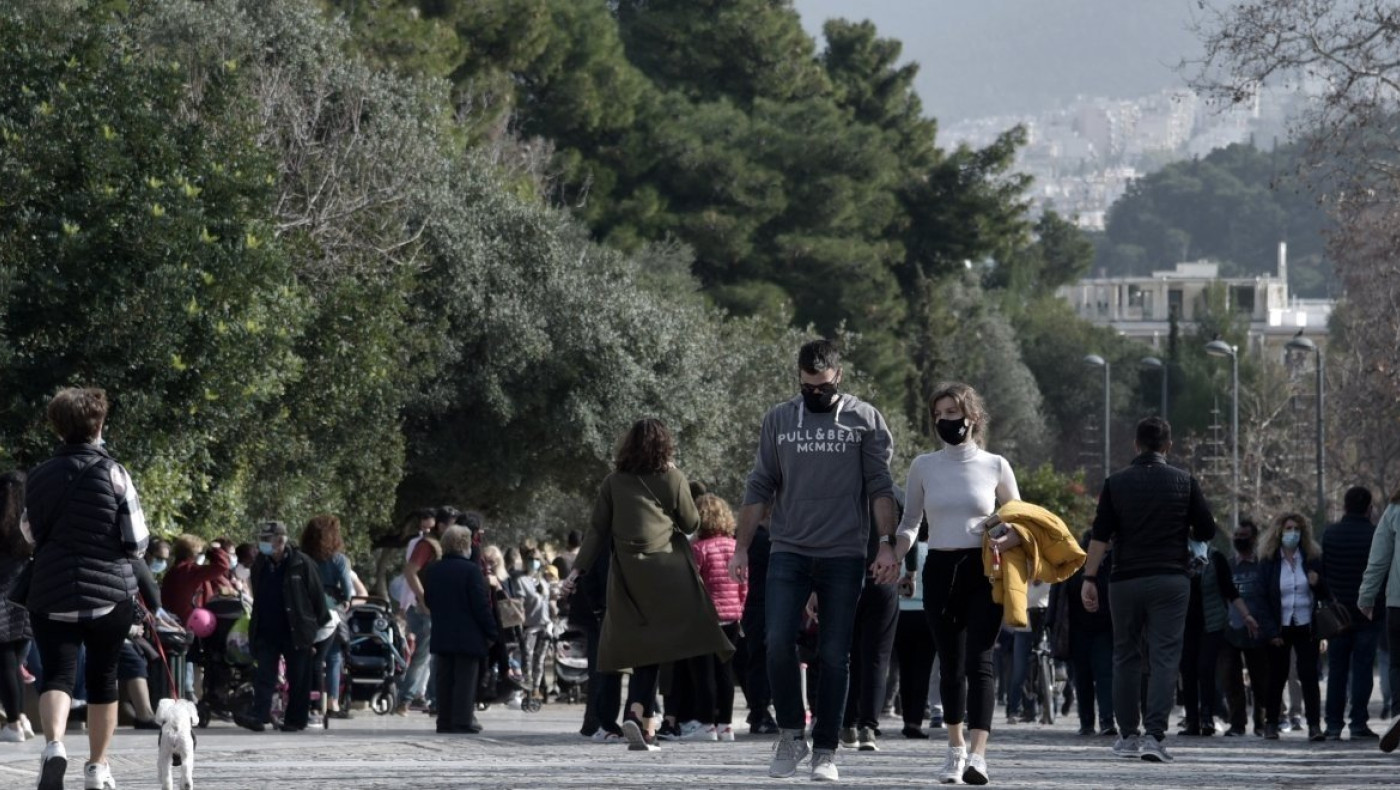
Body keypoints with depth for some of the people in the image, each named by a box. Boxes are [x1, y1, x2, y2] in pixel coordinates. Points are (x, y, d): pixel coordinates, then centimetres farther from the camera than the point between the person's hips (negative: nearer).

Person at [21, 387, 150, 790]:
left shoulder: (39, 476, 1)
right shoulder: (113, 474, -8)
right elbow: (137, 544, -7)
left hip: (51, 594, 1)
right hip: (110, 593, -1)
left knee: (57, 675, -3)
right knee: (102, 678, 13)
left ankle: (54, 745, -30)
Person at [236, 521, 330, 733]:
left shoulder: (301, 564, -6)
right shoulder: (260, 566, 10)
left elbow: (317, 597, -2)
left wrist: (318, 627, -2)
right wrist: (255, 629, 17)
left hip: (296, 632, -4)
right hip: (267, 632, 4)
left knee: (298, 679, 4)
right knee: (264, 675, -6)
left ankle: (295, 719, 11)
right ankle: (259, 715, -14)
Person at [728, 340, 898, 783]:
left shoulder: (864, 420, 2)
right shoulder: (778, 421, 8)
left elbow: (880, 488, -1)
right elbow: (759, 489, 11)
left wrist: (887, 543, -12)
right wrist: (741, 548, 5)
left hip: (844, 556, -1)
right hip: (788, 552, 1)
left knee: (834, 656, 0)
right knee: (779, 642, -13)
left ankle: (825, 751, 6)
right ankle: (791, 733, 3)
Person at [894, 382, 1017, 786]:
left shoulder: (995, 466, 3)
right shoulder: (924, 466, 7)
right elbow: (910, 523, 12)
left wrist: (1007, 541, -11)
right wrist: (894, 554, -8)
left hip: (983, 571, -3)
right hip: (940, 570, 3)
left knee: (978, 660, -14)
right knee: (950, 664, 7)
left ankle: (977, 754, -24)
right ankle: (955, 750, 19)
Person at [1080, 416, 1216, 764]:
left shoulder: (1116, 483, 2)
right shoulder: (1184, 483, 1)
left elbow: (1100, 536, -4)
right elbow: (1206, 532, 5)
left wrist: (1089, 578, -2)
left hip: (1126, 579, 1)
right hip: (1171, 579, -1)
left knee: (1126, 656, 12)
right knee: (1164, 657, -3)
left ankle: (1128, 735, 16)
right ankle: (1154, 735, -14)